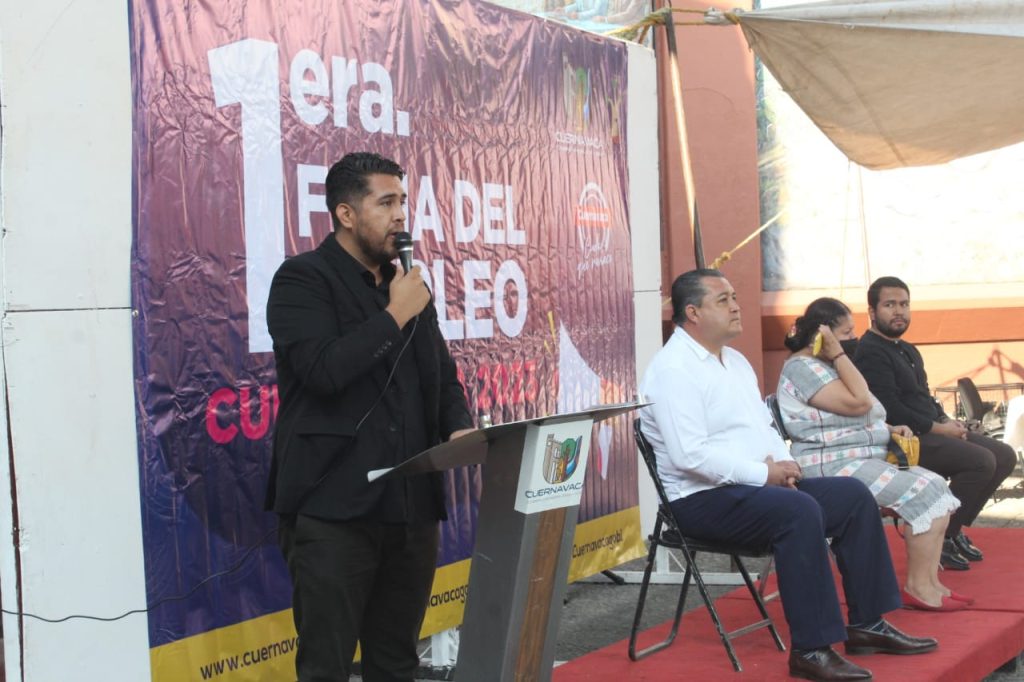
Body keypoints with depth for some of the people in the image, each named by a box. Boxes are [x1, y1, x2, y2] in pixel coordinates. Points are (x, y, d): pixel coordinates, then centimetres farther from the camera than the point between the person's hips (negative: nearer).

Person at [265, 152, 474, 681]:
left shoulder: (408, 284, 17)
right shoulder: (302, 280, -5)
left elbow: (442, 375, 20)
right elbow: (323, 371, -20)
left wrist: (459, 428, 0)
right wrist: (394, 317, -11)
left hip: (410, 506, 7)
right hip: (332, 509, -6)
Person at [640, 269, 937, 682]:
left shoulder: (735, 361, 17)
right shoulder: (674, 369, -14)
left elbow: (765, 426, 22)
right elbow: (690, 454, -24)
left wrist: (783, 463, 0)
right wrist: (763, 473, -20)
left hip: (756, 485, 10)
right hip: (703, 498, -10)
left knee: (853, 495, 1)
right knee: (799, 511, -32)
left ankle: (866, 624, 6)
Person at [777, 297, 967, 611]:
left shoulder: (827, 365, 20)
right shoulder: (801, 367, -13)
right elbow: (858, 402, -20)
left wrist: (889, 429, 13)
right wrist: (837, 353, -16)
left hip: (867, 460, 11)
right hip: (834, 467, -11)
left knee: (936, 486, 0)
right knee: (924, 493, -19)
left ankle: (930, 583, -2)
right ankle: (918, 588, -12)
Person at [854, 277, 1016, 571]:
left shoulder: (908, 351, 20)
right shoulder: (870, 352, -13)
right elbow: (891, 411, -21)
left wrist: (947, 421, 3)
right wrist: (938, 428, -16)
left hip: (929, 433, 10)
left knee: (1004, 456, 3)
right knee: (981, 461, -24)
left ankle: (954, 527, 9)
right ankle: (940, 537, -12)